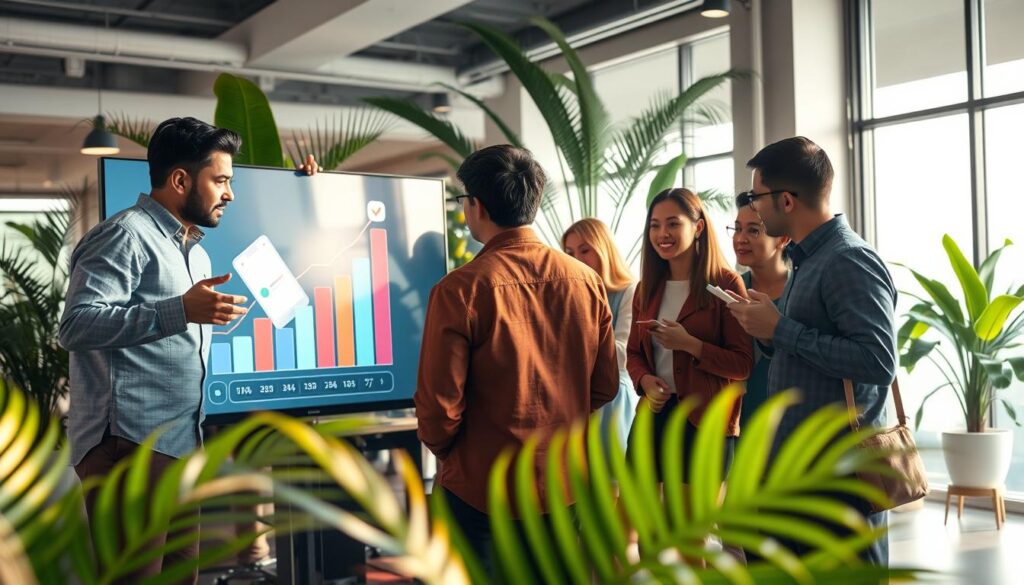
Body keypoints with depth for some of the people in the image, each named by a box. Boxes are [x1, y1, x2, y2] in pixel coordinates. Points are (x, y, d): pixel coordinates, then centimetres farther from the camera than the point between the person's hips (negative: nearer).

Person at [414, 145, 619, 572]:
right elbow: (604, 387, 2)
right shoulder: (587, 281, -5)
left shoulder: (460, 290, -18)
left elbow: (440, 404, -16)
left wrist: (443, 450, 5)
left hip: (482, 489, -4)